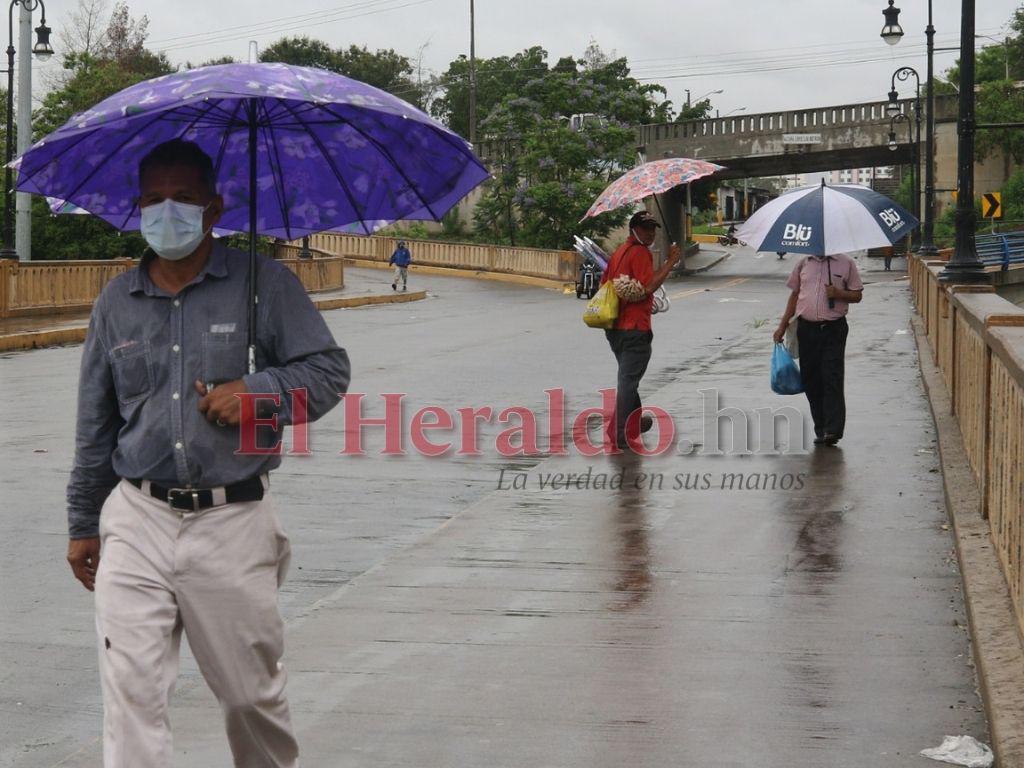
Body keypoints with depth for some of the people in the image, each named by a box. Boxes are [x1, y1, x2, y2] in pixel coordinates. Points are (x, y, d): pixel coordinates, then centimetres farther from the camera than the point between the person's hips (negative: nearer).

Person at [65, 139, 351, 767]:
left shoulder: (266, 285, 1)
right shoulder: (117, 303, 10)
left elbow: (330, 369, -1)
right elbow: (95, 426, 16)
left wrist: (260, 390, -18)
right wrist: (84, 524, 18)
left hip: (232, 524, -2)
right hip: (137, 521, 2)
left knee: (252, 692, 10)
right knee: (131, 690, -8)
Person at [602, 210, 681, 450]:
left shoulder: (619, 251, 16)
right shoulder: (641, 252, -13)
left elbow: (604, 284, 20)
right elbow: (648, 287, -23)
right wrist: (670, 263, -20)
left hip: (614, 328, 9)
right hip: (635, 328, -9)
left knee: (628, 376, 23)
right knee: (629, 380, -6)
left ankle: (634, 421, 37)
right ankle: (621, 436, -6)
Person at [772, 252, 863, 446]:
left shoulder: (845, 263, 3)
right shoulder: (803, 263, 11)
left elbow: (857, 295, 6)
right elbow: (794, 295, 18)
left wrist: (838, 294, -14)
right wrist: (782, 326, 15)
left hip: (834, 328, -3)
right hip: (806, 328, 4)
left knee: (832, 378, -11)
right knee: (810, 380, 4)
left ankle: (833, 430, -12)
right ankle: (820, 430, 13)